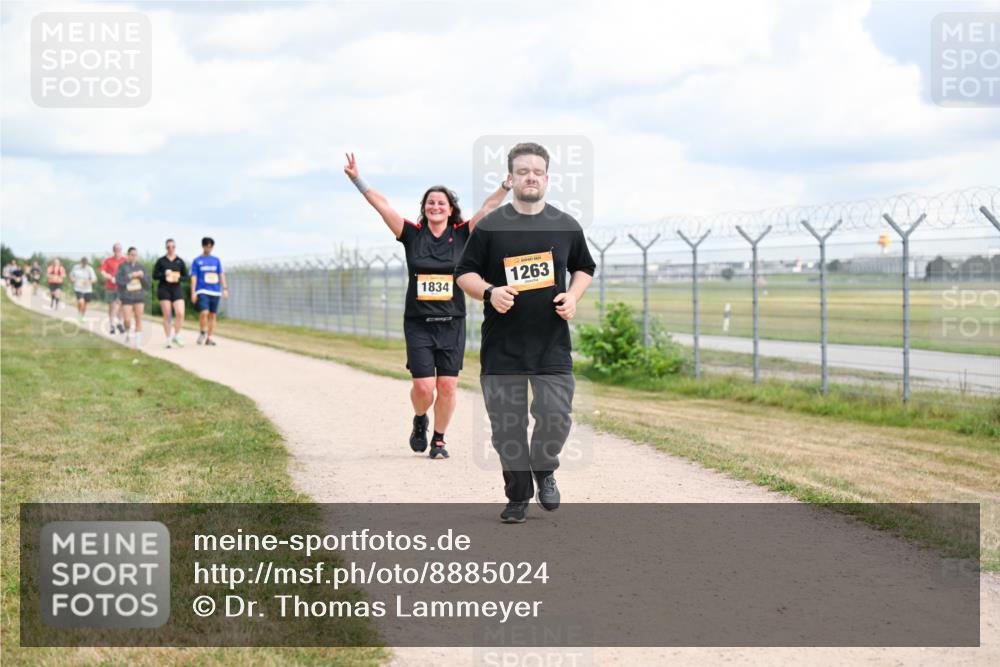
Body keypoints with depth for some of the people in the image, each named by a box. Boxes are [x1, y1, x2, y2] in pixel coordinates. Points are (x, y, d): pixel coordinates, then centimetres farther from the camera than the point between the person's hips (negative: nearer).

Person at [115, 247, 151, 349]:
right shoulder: (122, 266, -2)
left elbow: (147, 284, 6)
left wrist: (142, 276, -12)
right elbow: (118, 280, -13)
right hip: (126, 297, -2)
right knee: (127, 320, -7)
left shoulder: (141, 267, 7)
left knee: (139, 319, -1)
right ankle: (127, 333, 25)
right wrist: (130, 276, -18)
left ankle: (138, 342, 5)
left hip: (139, 297, 2)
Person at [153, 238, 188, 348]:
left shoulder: (180, 261, 6)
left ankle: (176, 336, 6)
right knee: (166, 315, 1)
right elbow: (154, 276, 2)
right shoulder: (161, 261, 3)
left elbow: (185, 276, 10)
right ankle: (168, 339, 10)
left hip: (177, 289, 1)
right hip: (164, 289, -1)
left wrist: (179, 278, -11)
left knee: (180, 313, -13)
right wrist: (164, 274, -15)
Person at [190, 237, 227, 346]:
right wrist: (193, 292, -6)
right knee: (204, 312, -20)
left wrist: (225, 288, 4)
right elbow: (194, 277, 1)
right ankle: (202, 333, 0)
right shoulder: (196, 261, 4)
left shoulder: (216, 260, 13)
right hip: (202, 291, -4)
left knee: (212, 315, 4)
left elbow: (221, 274, 13)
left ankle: (211, 337, 9)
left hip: (215, 292, 4)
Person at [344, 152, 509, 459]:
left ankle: (439, 439, 18)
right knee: (423, 386, -7)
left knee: (447, 385, -1)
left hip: (452, 324, 1)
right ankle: (420, 421, 26)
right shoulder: (412, 234, 2)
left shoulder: (462, 234, 3)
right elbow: (382, 205, -2)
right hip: (418, 324, -1)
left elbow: (488, 206, -1)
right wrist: (357, 180, -9)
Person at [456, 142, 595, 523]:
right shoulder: (491, 226, 0)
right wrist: (490, 292, -16)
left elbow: (584, 268, 20)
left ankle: (544, 470, 22)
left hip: (553, 345, 1)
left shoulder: (566, 226, 7)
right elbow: (464, 274, 4)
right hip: (502, 347, -1)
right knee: (507, 425, 3)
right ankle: (518, 496, 21)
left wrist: (573, 296, 1)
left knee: (556, 417, -9)